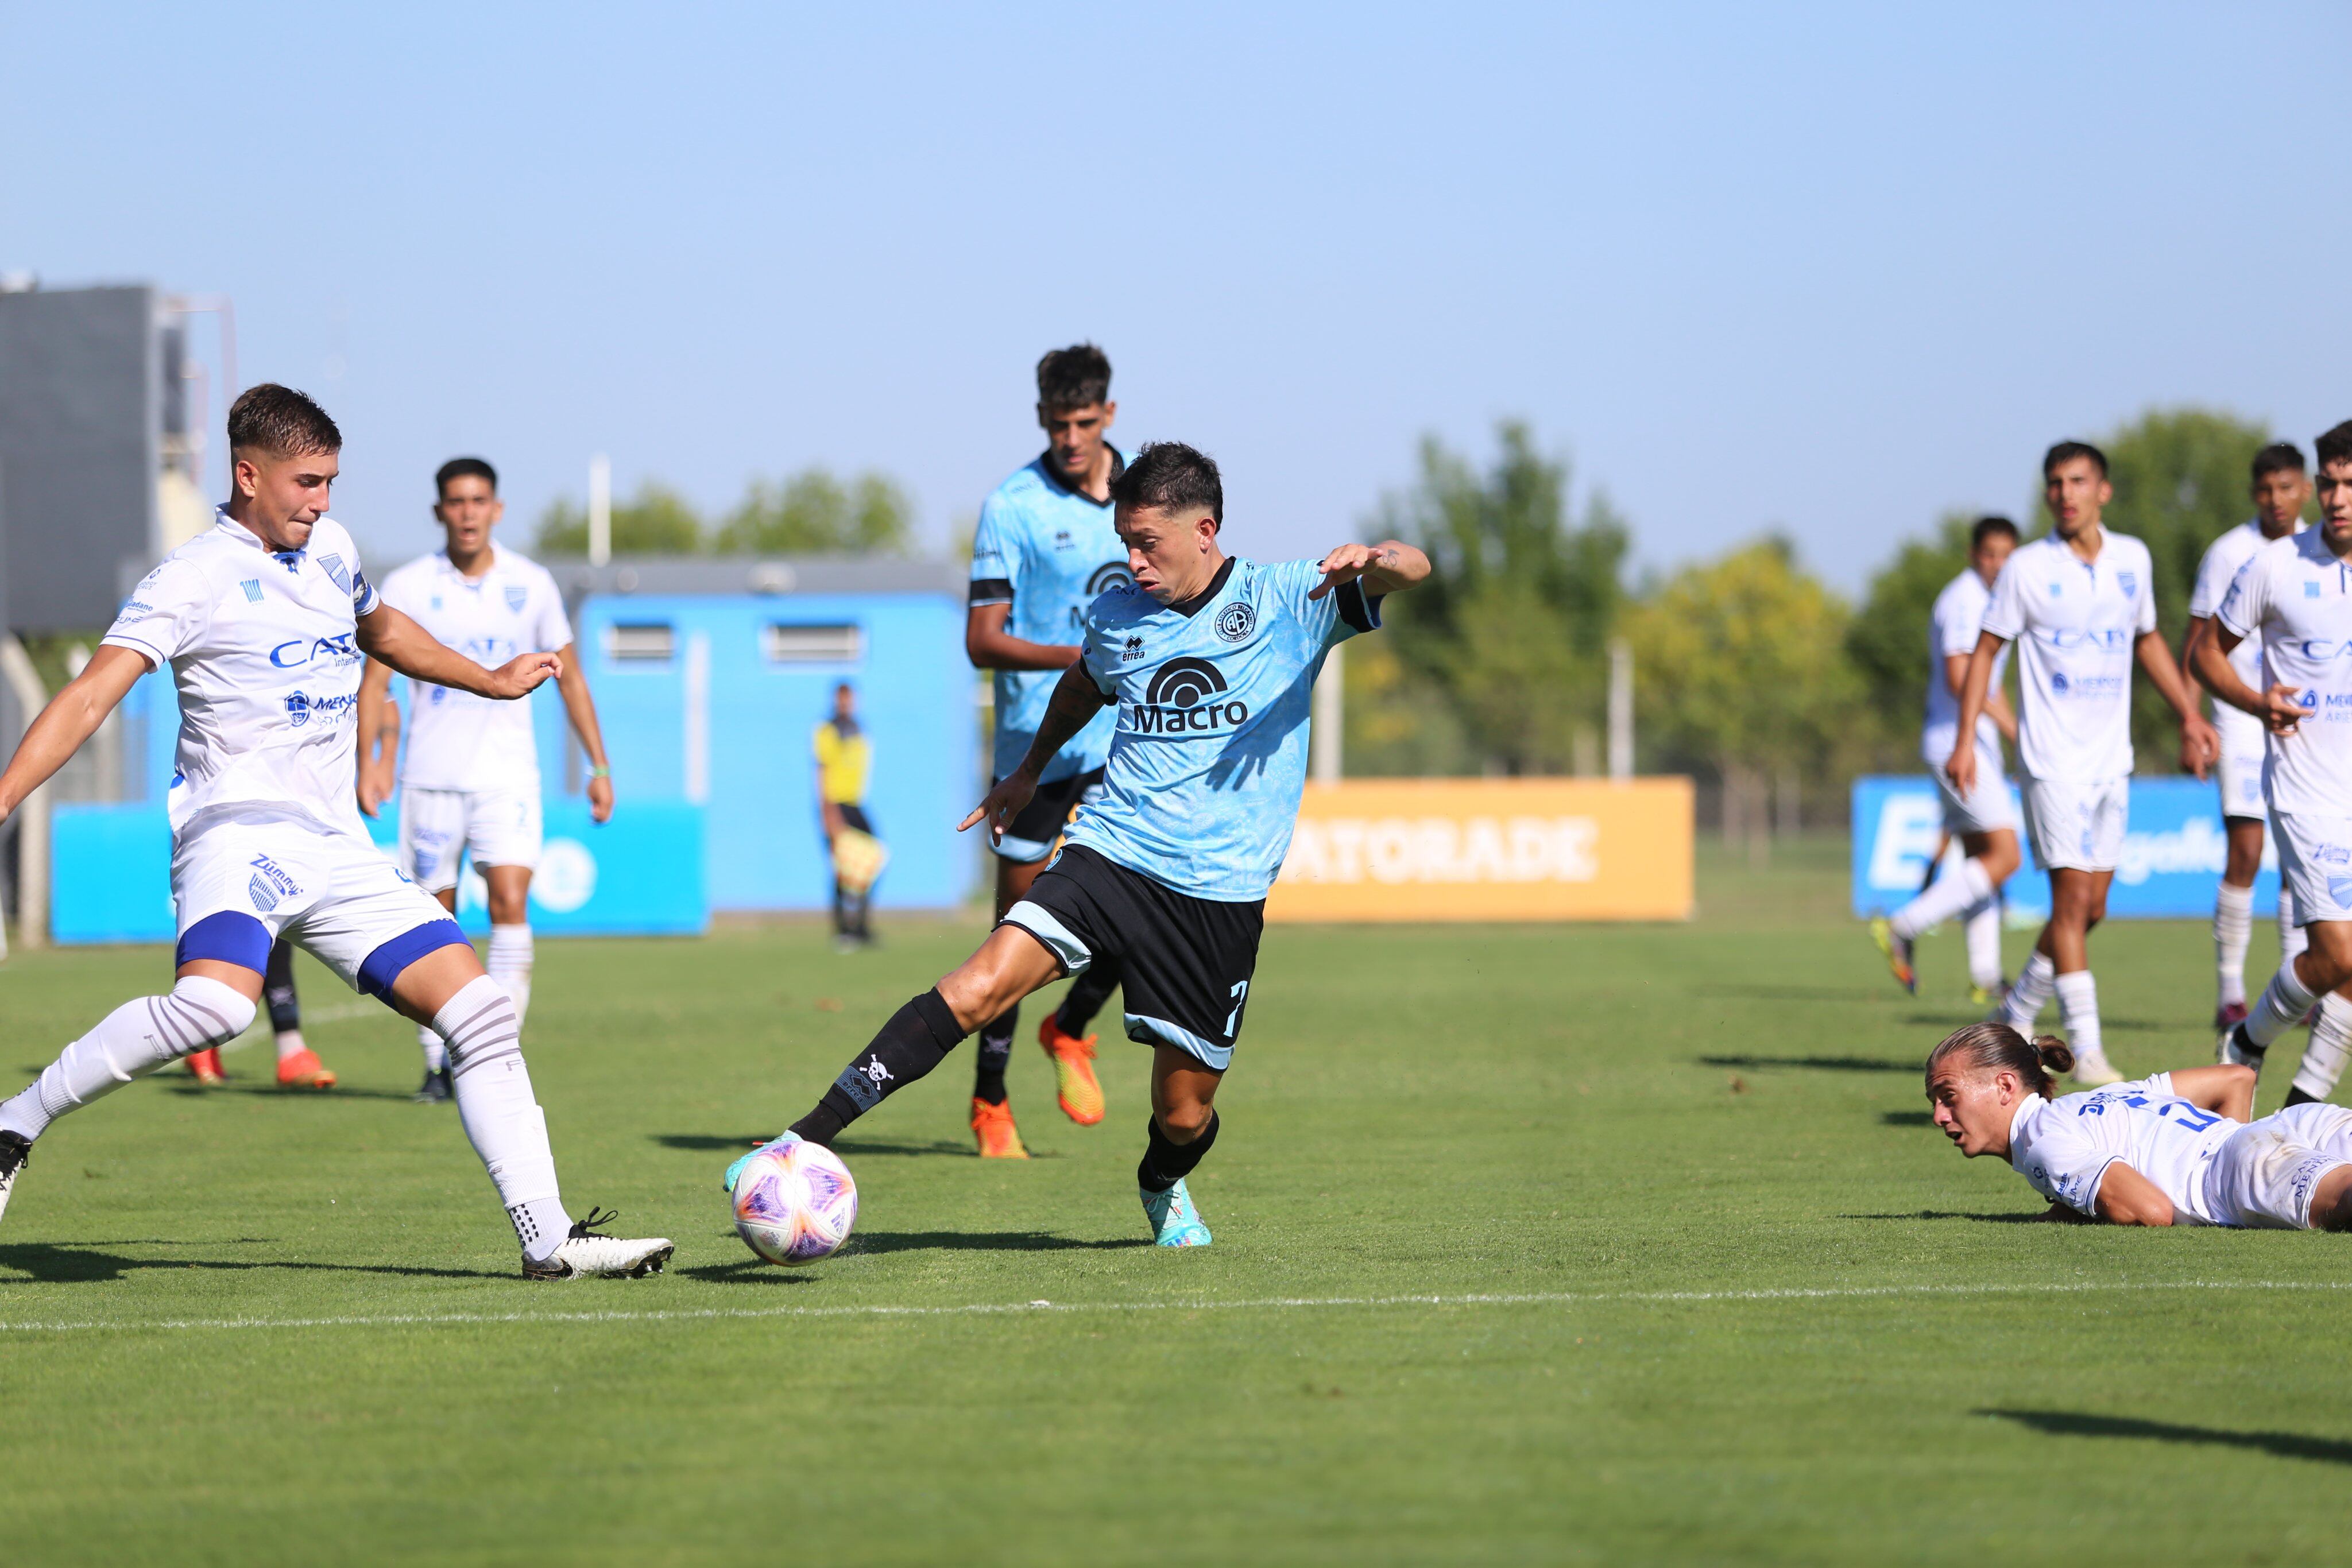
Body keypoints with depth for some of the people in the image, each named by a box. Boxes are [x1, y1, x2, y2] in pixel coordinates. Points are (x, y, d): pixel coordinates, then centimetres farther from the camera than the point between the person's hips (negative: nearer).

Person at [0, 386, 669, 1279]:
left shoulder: (330, 550, 17)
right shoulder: (196, 578, -5)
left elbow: (380, 628, 40)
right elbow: (91, 698, -15)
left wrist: (494, 683, 47)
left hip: (338, 851, 8)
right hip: (238, 829, -8)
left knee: (482, 1012, 0)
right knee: (213, 1005, -36)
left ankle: (548, 1238, 3)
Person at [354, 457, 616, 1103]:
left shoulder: (531, 584, 4)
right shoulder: (407, 588, 0)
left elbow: (569, 677, 13)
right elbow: (374, 680, 0)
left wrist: (600, 766, 9)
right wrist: (368, 761, -13)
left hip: (507, 776, 0)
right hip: (430, 776, 0)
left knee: (510, 902, -16)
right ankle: (439, 1063, 15)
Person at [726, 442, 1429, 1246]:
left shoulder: (1284, 600, -2)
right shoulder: (1117, 615, 10)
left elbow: (1411, 569, -13)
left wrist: (1372, 559, -35)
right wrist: (1029, 771, 44)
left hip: (1222, 894, -2)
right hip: (1110, 854, 2)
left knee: (1184, 1113, 4)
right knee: (977, 990, -21)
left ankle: (1162, 1188, 42)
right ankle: (805, 1141, -25)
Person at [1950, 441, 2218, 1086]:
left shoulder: (2133, 560, 7)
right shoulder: (2027, 568, -6)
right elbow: (1985, 651, 0)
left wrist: (2189, 714, 16)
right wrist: (1965, 740, -6)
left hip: (2111, 759, 5)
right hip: (2054, 759, -5)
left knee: (2091, 908, 7)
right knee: (2072, 895, -14)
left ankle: (2016, 1015, 26)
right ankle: (2086, 1050, -14)